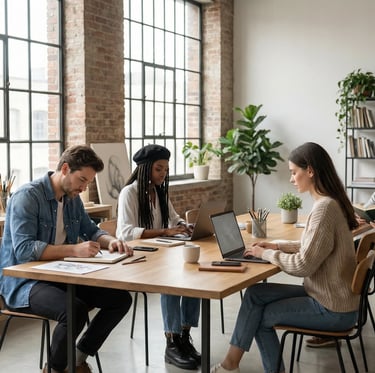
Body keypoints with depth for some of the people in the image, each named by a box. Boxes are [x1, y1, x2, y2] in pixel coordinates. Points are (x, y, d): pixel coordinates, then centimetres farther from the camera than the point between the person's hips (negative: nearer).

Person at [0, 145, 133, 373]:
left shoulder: (73, 198, 7)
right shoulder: (27, 196, -18)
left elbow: (91, 231, 19)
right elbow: (24, 250, -28)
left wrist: (111, 241, -5)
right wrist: (75, 250, -36)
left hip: (61, 276, 8)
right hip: (23, 281, -8)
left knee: (121, 299, -5)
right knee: (75, 310, -34)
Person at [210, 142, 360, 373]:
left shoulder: (324, 208, -25)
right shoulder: (329, 202, 7)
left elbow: (303, 266, -24)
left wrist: (266, 254, -10)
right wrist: (278, 247, 9)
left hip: (332, 309, -9)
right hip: (326, 295, 9)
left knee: (260, 315, 4)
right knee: (255, 294, 5)